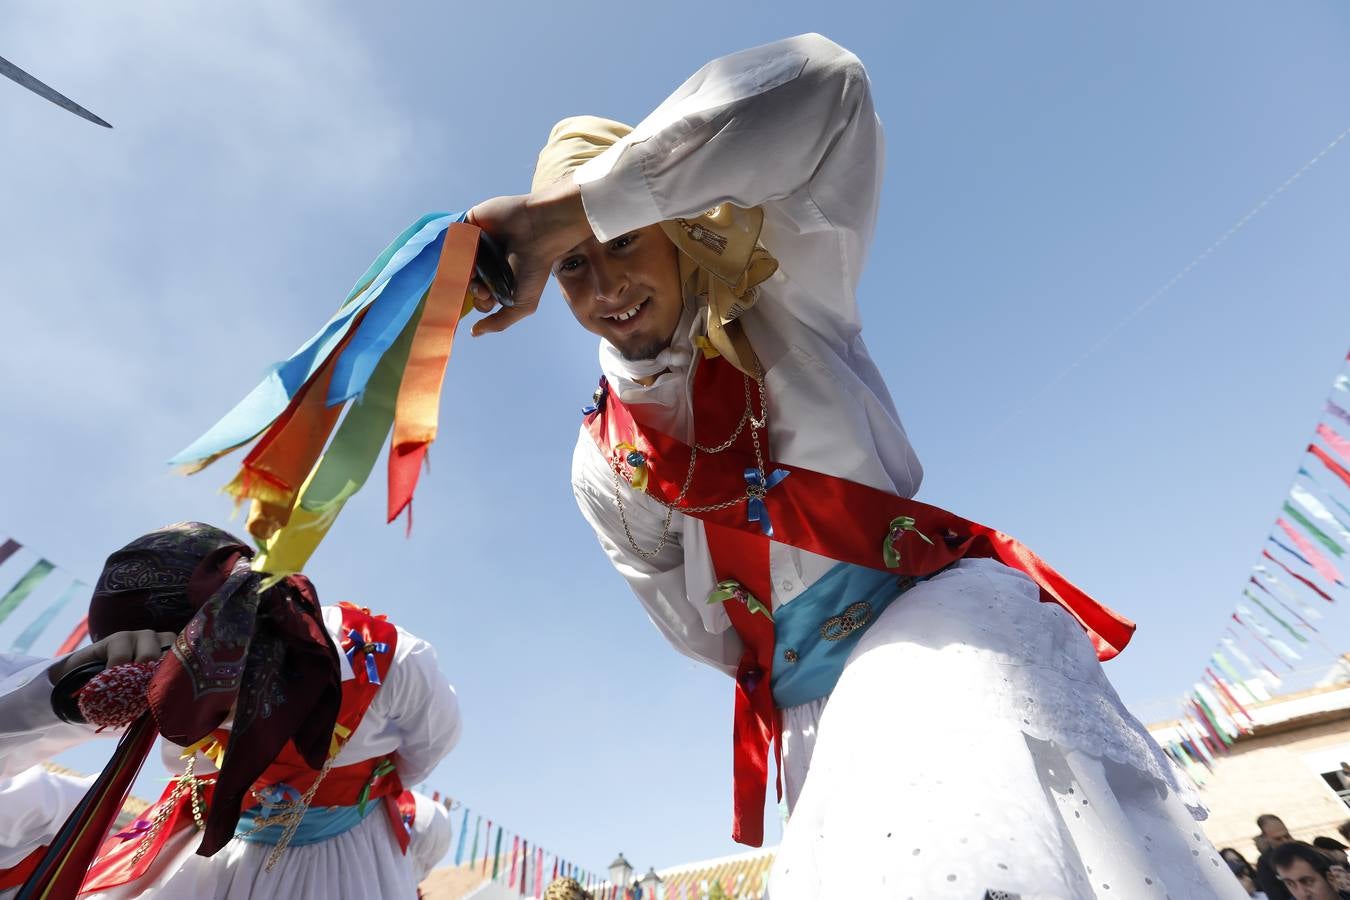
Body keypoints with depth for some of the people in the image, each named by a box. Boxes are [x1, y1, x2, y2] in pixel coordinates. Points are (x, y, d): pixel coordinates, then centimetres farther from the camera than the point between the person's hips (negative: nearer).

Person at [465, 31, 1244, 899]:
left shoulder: (780, 300, -3)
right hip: (810, 707, 3)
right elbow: (705, 633, 10)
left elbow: (820, 85, -20)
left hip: (945, 606, -2)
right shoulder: (603, 466, 2)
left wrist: (558, 206, -24)